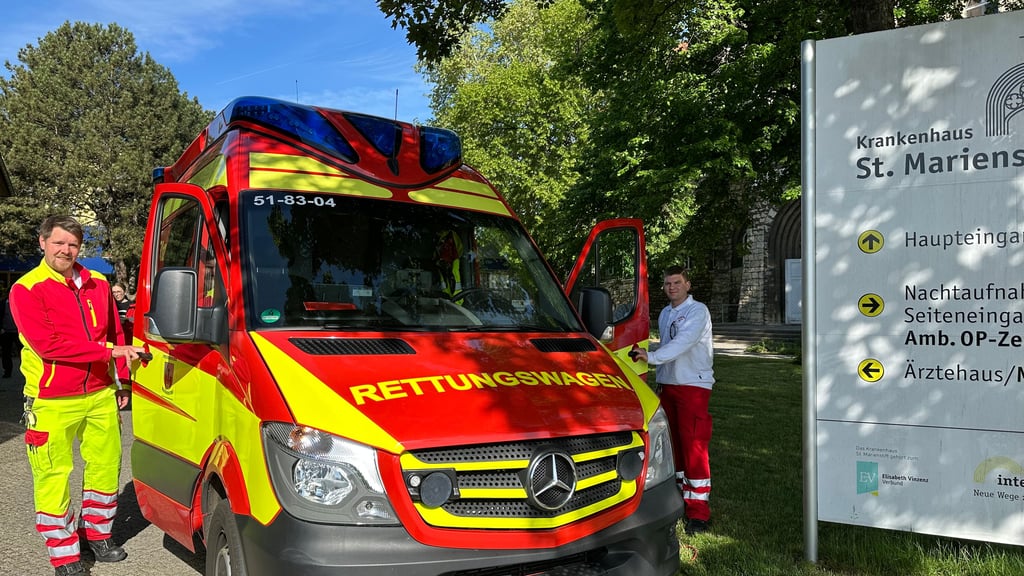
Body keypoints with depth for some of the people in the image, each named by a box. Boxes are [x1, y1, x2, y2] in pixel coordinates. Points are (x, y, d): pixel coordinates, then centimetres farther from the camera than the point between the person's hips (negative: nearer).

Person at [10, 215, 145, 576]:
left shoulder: (97, 284, 8)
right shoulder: (27, 289, -8)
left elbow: (115, 333, 14)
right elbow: (46, 344, -19)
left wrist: (121, 380, 10)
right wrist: (109, 352, -20)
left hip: (100, 394, 5)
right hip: (52, 402, -5)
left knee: (106, 465, 13)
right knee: (54, 477, 2)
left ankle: (98, 534, 32)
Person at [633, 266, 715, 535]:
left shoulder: (697, 311, -10)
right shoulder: (664, 314, 15)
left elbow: (683, 342, -24)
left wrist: (652, 356, -33)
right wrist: (659, 377, 16)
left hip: (694, 385, -7)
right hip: (668, 384, 8)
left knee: (694, 445, -10)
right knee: (673, 444, 11)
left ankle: (699, 510, -7)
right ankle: (680, 493, 24)